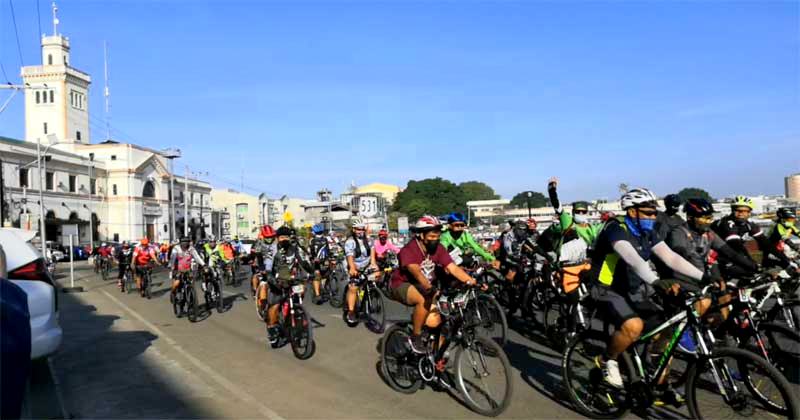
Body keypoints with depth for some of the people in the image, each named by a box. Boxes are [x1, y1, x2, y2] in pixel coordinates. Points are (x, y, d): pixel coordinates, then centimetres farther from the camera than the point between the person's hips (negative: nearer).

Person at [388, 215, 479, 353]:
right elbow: (416, 272, -43)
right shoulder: (408, 250, -26)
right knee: (424, 300, -34)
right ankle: (415, 337, -15)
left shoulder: (438, 249, -10)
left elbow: (453, 268, -20)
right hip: (402, 285, -5)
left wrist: (472, 281, -36)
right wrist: (429, 288, -60)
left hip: (425, 286, 6)